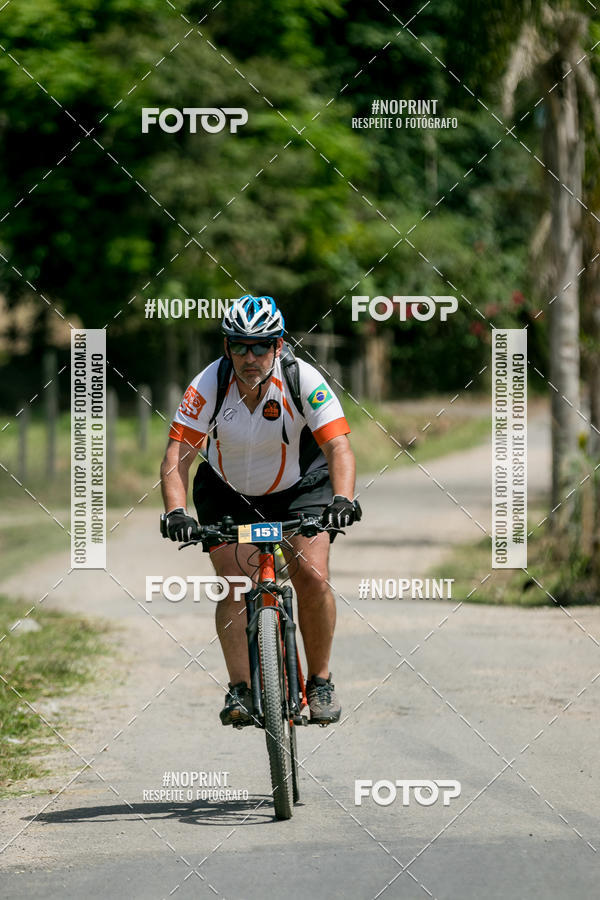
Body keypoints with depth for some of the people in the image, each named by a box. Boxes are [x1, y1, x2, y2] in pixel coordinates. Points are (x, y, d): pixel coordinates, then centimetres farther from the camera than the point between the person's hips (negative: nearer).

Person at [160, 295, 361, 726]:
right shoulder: (209, 385, -25)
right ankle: (241, 690, -10)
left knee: (312, 577, -17)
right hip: (228, 493, 1)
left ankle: (320, 681, 1)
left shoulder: (303, 379, -27)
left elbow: (339, 447, -33)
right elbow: (177, 456, -27)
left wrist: (344, 500, -50)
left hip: (299, 486, -1)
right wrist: (176, 512, -43)